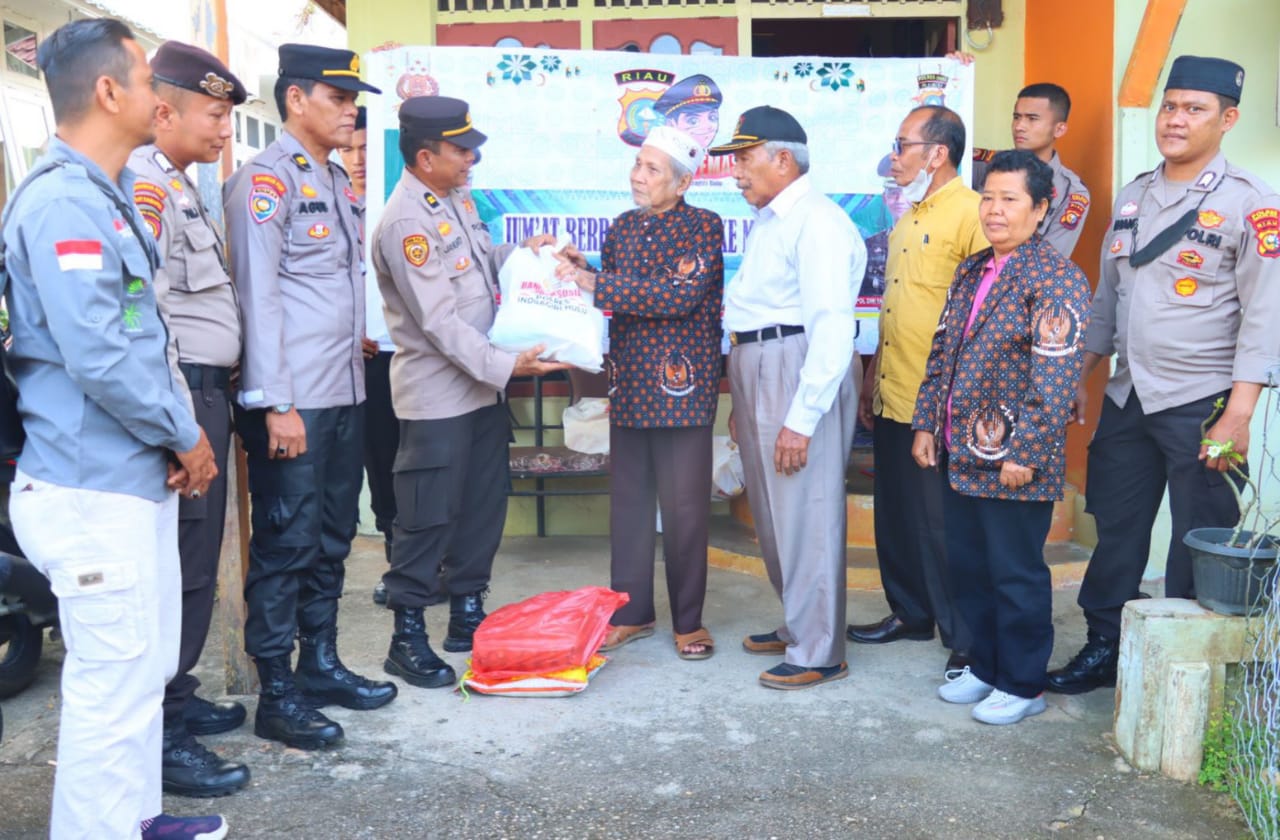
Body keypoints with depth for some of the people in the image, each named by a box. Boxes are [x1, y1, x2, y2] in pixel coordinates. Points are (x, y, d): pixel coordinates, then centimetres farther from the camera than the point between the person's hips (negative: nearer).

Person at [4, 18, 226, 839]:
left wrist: (181, 434, 7)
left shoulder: (110, 195, 14)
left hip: (137, 476, 10)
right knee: (113, 684, 0)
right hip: (94, 489, -10)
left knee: (144, 666, 20)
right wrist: (184, 435, -11)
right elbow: (97, 356, -24)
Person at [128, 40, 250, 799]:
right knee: (179, 569, -4)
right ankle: (160, 738, 7)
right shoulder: (144, 186, -13)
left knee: (197, 563, 16)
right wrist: (181, 422, -22)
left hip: (207, 394, 10)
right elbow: (144, 316, -21)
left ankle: (178, 698, 30)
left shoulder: (179, 187, 18)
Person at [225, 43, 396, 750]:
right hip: (293, 401, -8)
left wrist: (356, 343, 14)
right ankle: (276, 696, 11)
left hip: (344, 395, 8)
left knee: (332, 537, 15)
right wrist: (275, 404, -18)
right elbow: (257, 294, -15)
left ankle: (320, 664, 28)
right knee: (286, 544, -1)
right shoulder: (266, 178, -8)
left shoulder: (335, 180, 18)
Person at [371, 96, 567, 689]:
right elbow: (440, 320, -22)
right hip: (437, 392, -9)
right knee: (428, 519, 0)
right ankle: (407, 638, 14)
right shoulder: (405, 222, -18)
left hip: (483, 384, 9)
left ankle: (467, 616, 29)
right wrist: (505, 365, -25)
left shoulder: (457, 197, 10)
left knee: (483, 507, 15)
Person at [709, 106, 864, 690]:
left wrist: (801, 418, -23)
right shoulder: (768, 222, 17)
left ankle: (818, 653, 10)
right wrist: (743, 400, 16)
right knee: (774, 513, 17)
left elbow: (834, 325, -21)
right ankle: (796, 627, 32)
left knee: (805, 516, -2)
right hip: (760, 375, 10)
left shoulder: (816, 222, -13)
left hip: (800, 374, -10)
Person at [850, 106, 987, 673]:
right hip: (891, 398, 9)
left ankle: (967, 639, 15)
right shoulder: (906, 216, 16)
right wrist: (871, 381, 20)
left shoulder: (970, 212, -12)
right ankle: (910, 613, 33)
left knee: (941, 524, 1)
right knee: (895, 515, 16)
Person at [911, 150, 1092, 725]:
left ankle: (1022, 685, 21)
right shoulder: (971, 272, 13)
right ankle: (984, 666, 33)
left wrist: (1024, 454, -20)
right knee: (967, 567, 16)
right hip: (958, 454, 8)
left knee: (1016, 575, 5)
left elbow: (1055, 379, -17)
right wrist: (926, 423, 10)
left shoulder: (1056, 281, -11)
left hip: (1012, 462, -8)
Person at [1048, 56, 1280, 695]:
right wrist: (1078, 378, 12)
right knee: (1116, 532, 12)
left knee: (1198, 548, 6)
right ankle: (1103, 651, 27)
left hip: (1201, 404, -5)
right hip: (1127, 400, 5)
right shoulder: (1132, 197, 10)